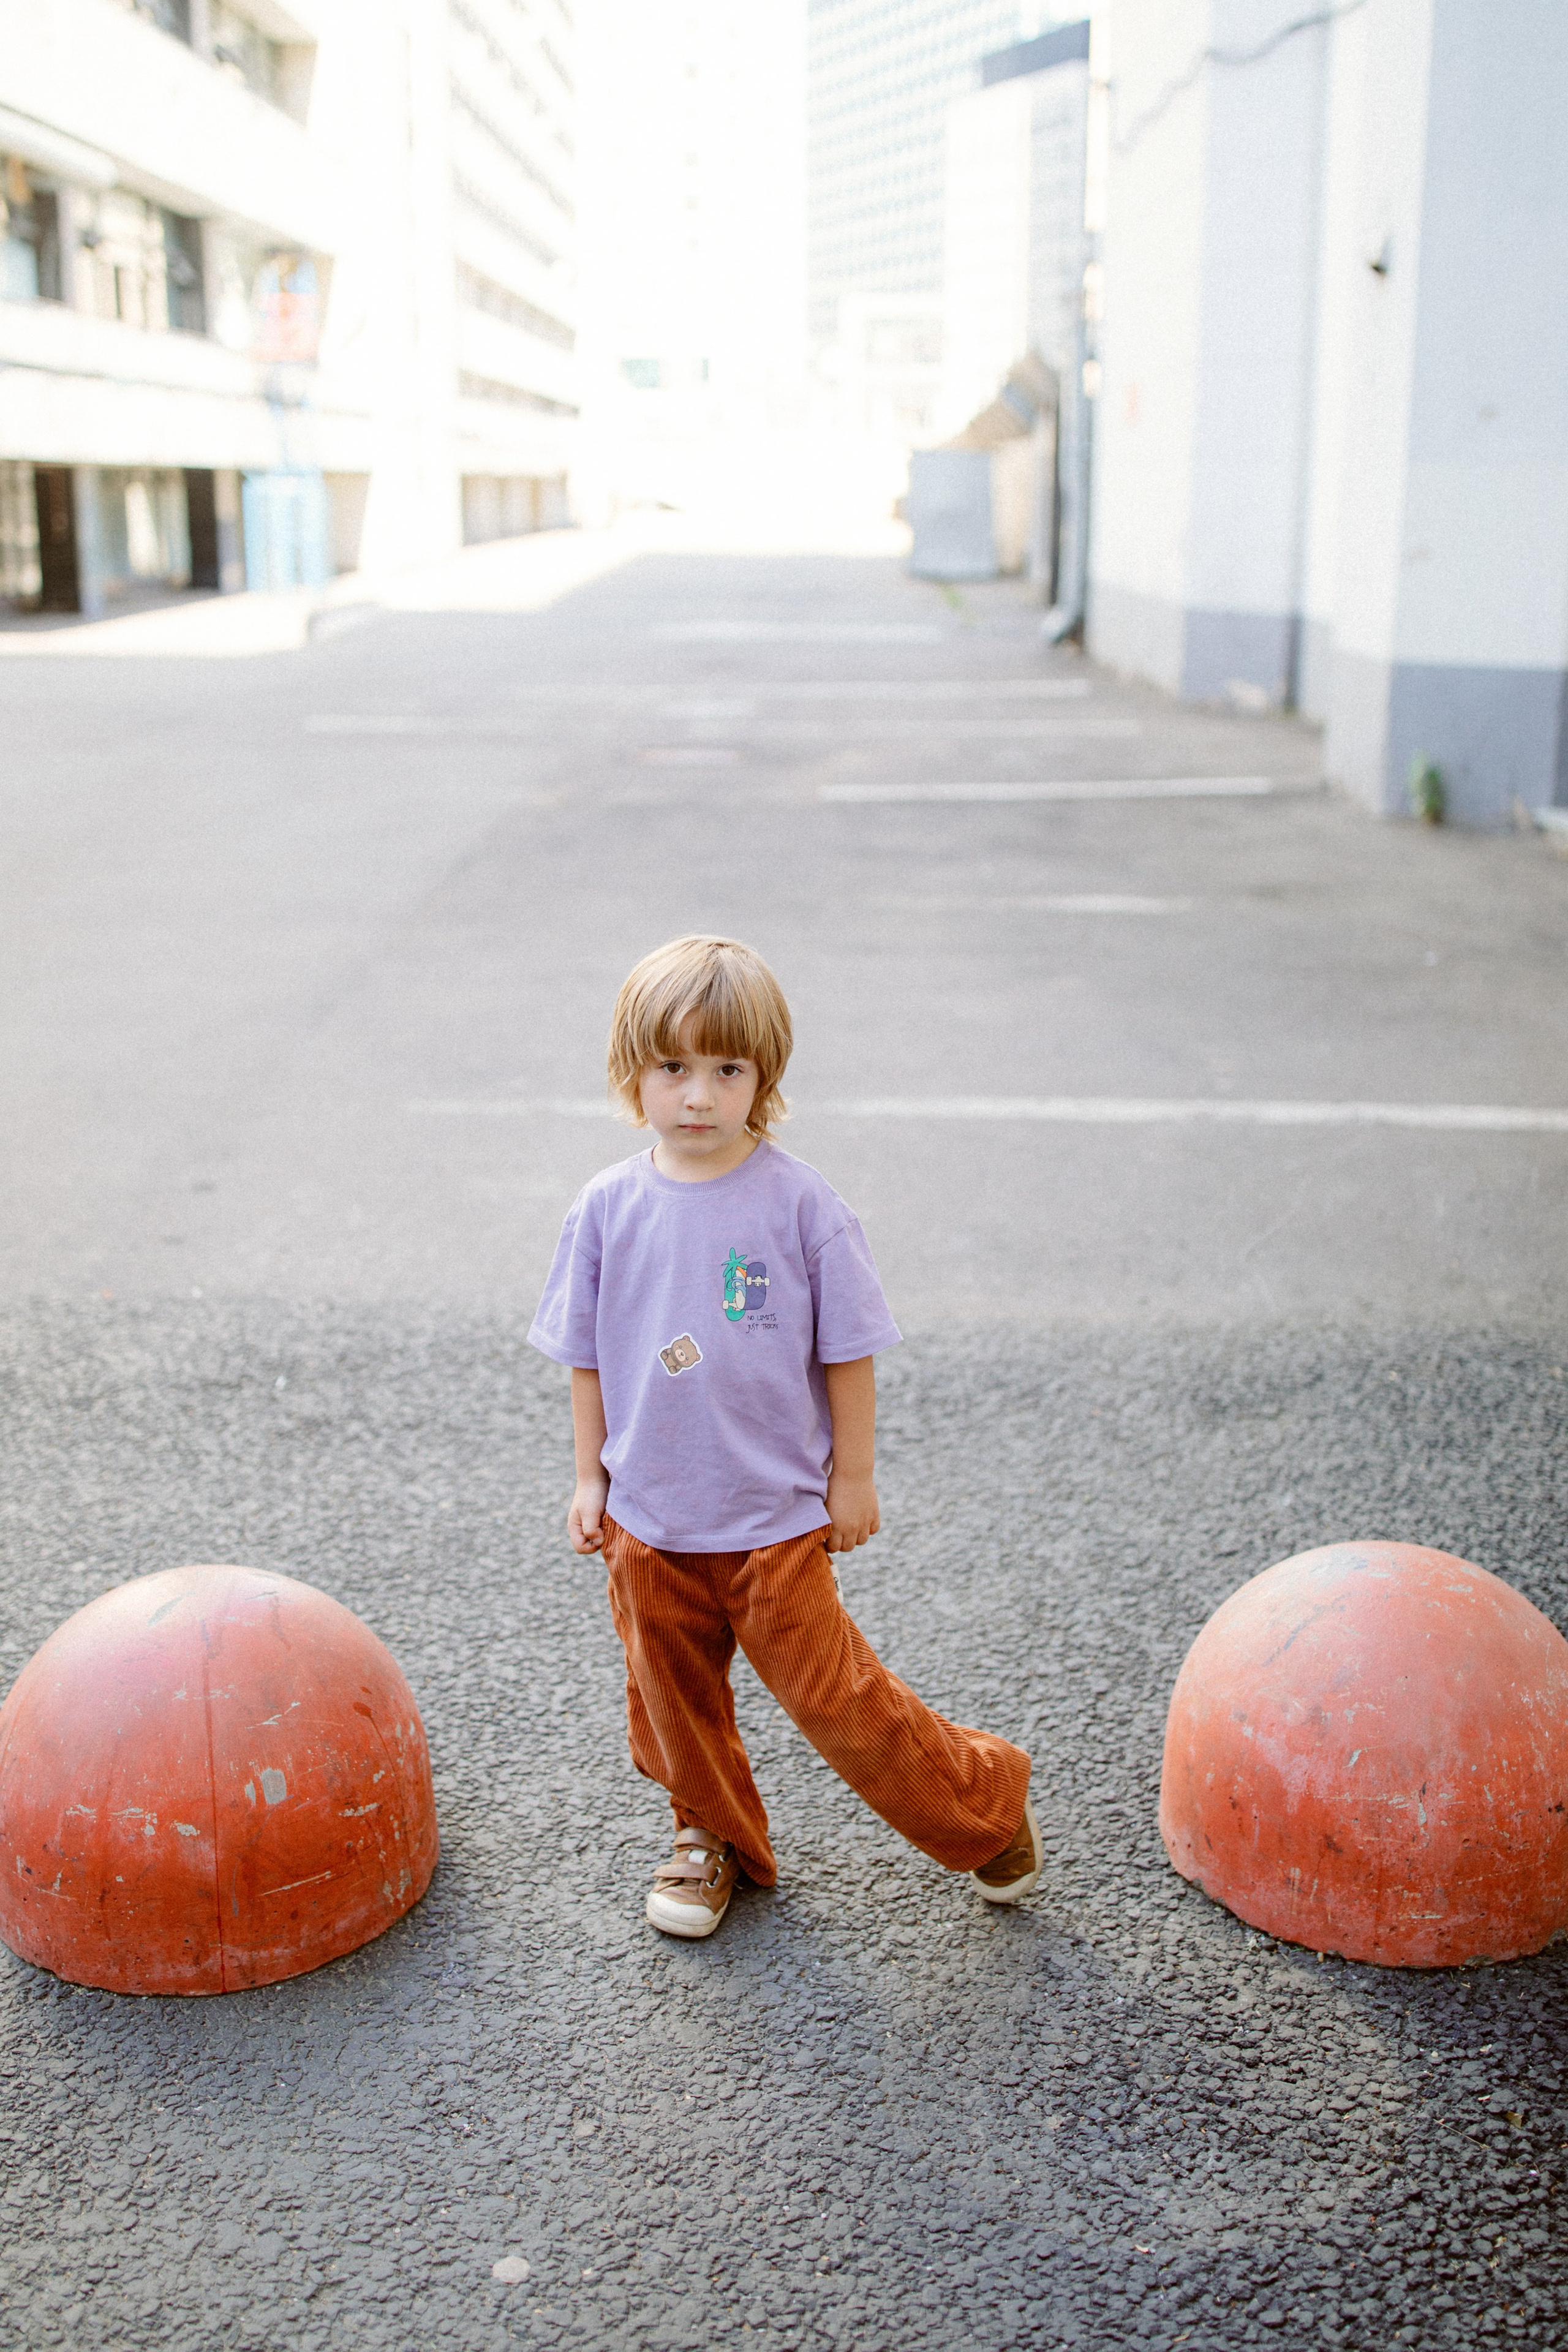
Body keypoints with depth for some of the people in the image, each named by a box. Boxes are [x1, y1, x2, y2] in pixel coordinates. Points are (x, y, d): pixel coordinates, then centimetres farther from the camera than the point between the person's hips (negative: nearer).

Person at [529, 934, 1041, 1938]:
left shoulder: (800, 1202, -13)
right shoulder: (610, 1207, -5)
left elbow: (848, 1352, -5)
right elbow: (588, 1356, 5)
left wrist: (854, 1477, -2)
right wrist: (592, 1478, 7)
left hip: (775, 1515, -3)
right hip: (647, 1517, 3)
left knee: (832, 1694, 2)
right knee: (673, 1700, 17)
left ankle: (983, 1802, 23)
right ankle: (714, 1836, 42)